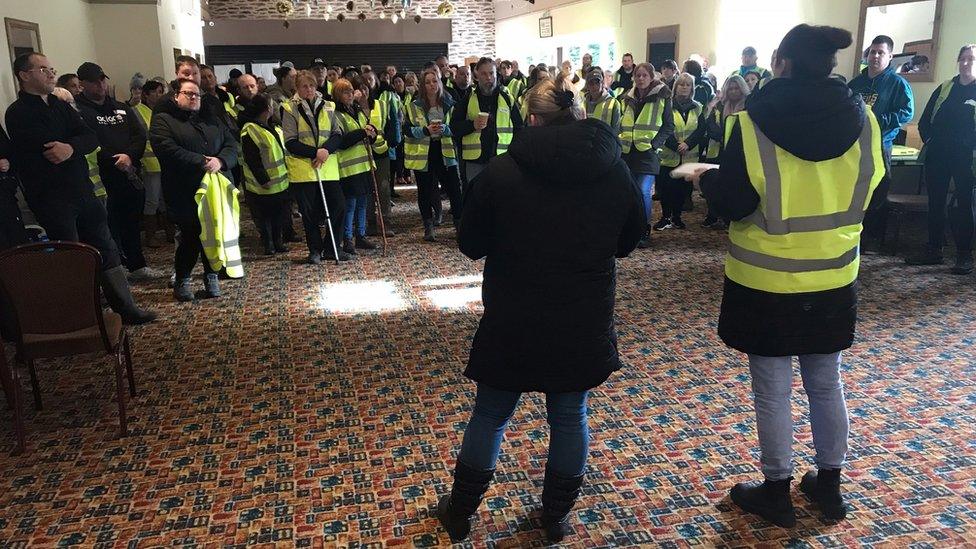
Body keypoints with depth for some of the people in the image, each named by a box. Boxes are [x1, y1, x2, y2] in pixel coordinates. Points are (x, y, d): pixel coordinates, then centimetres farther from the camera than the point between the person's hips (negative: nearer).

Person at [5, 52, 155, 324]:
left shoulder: (60, 106, 15)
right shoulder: (18, 113, -6)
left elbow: (91, 138, 1)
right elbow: (48, 148, -18)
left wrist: (71, 147, -18)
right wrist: (77, 147, -4)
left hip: (83, 192, 7)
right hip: (51, 199, -6)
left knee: (107, 250, 9)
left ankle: (125, 307, 17)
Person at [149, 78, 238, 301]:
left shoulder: (210, 118, 18)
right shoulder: (163, 120, 2)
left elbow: (231, 143, 8)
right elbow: (168, 150, -15)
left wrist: (220, 161, -13)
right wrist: (201, 163, -19)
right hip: (186, 193, -5)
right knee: (191, 237, -2)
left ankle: (211, 278, 22)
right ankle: (181, 281, 16)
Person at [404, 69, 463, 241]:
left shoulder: (449, 104, 4)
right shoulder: (414, 106, 0)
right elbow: (408, 130, -4)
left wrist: (445, 129, -18)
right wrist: (426, 130, -19)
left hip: (445, 152, 1)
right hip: (422, 153, -1)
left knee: (454, 188, -3)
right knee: (425, 191, 7)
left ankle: (459, 224, 10)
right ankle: (428, 227, 19)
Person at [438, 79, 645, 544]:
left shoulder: (501, 170, -11)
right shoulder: (615, 170, -3)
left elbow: (470, 244, -2)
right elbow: (628, 241, 10)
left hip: (512, 322, -1)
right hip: (586, 323, 2)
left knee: (490, 415, 14)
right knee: (570, 416, 17)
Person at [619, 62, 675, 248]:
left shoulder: (662, 97, 0)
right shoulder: (627, 99, 14)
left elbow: (669, 126, 1)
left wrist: (655, 143, -11)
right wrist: (620, 139, 7)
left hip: (648, 153, -5)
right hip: (627, 151, 5)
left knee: (643, 192, -13)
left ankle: (644, 231, 2)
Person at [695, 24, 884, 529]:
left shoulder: (754, 125, -16)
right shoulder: (863, 122, -3)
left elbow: (730, 203, -13)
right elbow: (866, 194, 9)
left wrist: (707, 177, 7)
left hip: (766, 283, -4)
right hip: (834, 280, 5)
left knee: (772, 390, 9)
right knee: (826, 384, 19)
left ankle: (776, 491, 23)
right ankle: (829, 484, 34)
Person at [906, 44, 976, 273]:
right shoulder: (945, 88, 12)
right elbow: (925, 121, 14)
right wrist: (930, 141, 3)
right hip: (937, 156, 4)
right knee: (935, 203, 8)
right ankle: (933, 250, 17)